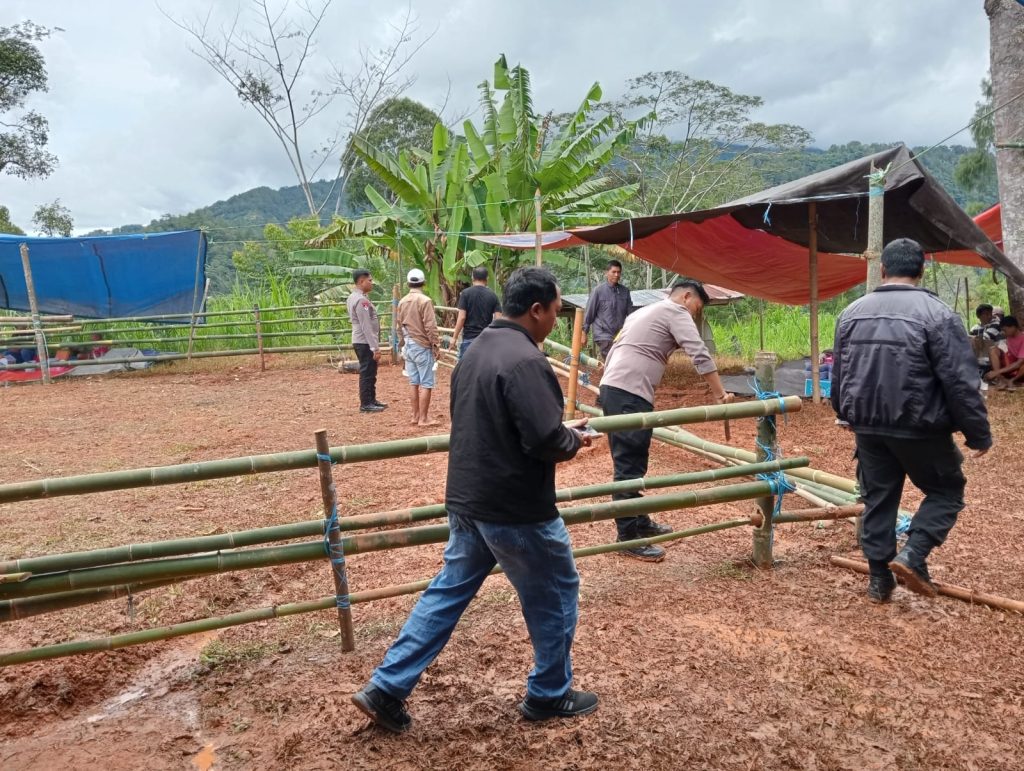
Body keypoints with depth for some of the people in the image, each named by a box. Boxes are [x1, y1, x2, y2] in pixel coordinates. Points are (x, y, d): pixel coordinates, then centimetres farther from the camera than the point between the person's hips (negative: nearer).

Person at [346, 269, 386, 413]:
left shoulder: (354, 297, 13)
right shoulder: (361, 300, -19)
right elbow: (366, 327, -23)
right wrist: (375, 347, -22)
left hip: (363, 342, 10)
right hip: (365, 343, -10)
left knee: (370, 372, 17)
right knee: (367, 373, -3)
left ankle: (371, 400, 26)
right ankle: (365, 404, 4)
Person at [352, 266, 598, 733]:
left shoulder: (478, 350, 9)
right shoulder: (524, 361, -22)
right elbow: (546, 440, -28)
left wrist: (560, 435, 13)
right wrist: (574, 440, -5)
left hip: (468, 499, 9)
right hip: (515, 510, -8)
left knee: (448, 592, 16)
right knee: (555, 595, 13)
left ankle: (386, 689, 19)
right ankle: (549, 695, 30)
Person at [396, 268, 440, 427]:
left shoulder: (402, 302, 6)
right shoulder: (425, 301, -15)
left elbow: (400, 325, 12)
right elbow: (430, 326, -16)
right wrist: (436, 344, -7)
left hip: (409, 346, 7)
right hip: (422, 346, -7)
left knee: (414, 383, 13)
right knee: (426, 384, -1)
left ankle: (415, 416, 19)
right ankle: (423, 418, 0)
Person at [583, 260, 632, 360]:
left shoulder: (625, 291, 2)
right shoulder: (599, 291, -7)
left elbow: (629, 313, 6)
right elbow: (589, 313, -2)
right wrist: (584, 333, 0)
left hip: (620, 335, 4)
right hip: (603, 334, -4)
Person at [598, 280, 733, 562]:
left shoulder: (644, 311, 29)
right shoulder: (676, 312, 1)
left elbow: (614, 351, 29)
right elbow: (700, 355, -10)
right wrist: (720, 395, -9)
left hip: (613, 388, 10)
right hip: (629, 394, -10)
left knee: (630, 463, 17)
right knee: (630, 466, -7)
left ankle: (639, 522, 27)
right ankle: (628, 537, -3)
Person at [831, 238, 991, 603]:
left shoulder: (851, 313, 4)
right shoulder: (937, 313, -12)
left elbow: (837, 376, 14)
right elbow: (961, 383, -14)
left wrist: (850, 417, 28)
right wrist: (979, 434, -4)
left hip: (868, 427, 5)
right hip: (920, 428, -4)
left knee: (877, 499, 14)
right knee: (947, 489, 16)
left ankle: (879, 579, 18)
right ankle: (913, 555, 0)